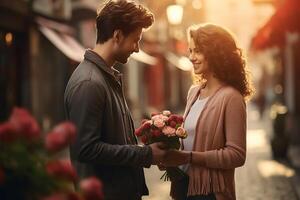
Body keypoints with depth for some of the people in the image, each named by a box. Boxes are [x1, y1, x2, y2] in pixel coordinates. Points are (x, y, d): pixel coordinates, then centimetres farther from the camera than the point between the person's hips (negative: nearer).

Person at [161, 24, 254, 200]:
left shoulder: (231, 97, -15)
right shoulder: (194, 92, 7)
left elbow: (236, 155, -18)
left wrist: (188, 157, -20)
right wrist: (171, 148, -3)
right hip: (183, 185, 7)